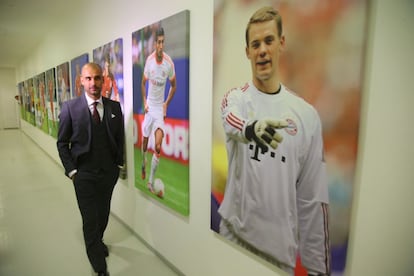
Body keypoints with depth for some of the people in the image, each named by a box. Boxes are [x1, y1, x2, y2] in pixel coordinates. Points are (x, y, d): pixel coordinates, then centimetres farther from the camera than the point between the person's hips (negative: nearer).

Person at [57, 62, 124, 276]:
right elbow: (62, 143, -1)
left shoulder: (115, 107, 0)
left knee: (103, 213, 19)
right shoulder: (70, 108, -7)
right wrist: (71, 170, -5)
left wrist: (119, 163, 4)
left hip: (109, 172, 3)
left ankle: (98, 241, 48)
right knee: (90, 219, 2)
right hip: (84, 174, -3)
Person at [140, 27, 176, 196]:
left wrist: (166, 104, -5)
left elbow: (174, 86, 3)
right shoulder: (149, 60, -7)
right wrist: (144, 102, -3)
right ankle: (143, 166, 41)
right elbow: (143, 83, 7)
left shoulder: (169, 63, -11)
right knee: (145, 142, 11)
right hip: (149, 106, 2)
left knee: (158, 146, -13)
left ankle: (150, 181, 0)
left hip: (160, 107, -2)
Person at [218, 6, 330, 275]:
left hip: (282, 246, 1)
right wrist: (252, 128, -51)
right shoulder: (235, 98, -2)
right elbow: (233, 121, -28)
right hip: (234, 233, 0)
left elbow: (312, 198, -1)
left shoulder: (307, 114, -2)